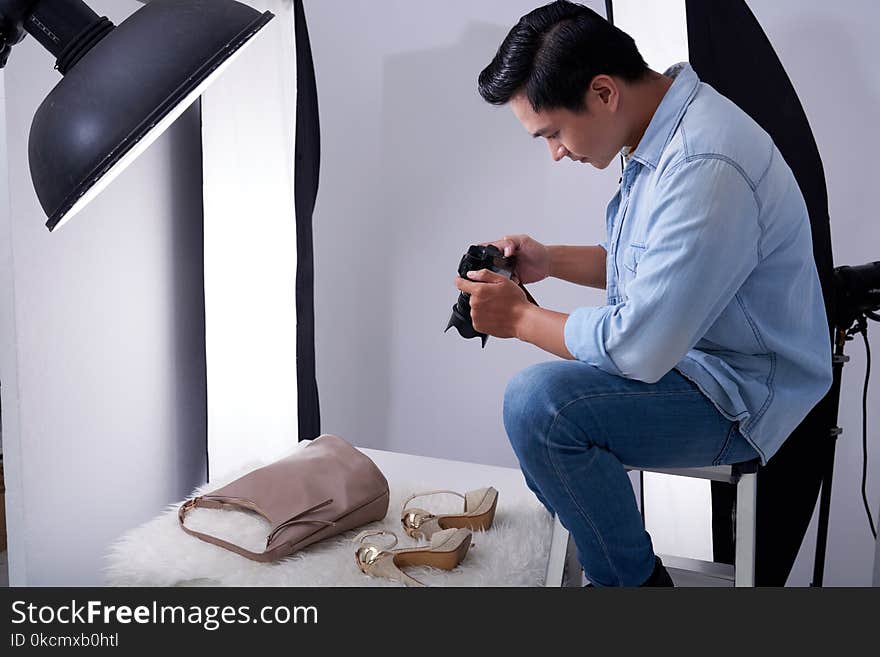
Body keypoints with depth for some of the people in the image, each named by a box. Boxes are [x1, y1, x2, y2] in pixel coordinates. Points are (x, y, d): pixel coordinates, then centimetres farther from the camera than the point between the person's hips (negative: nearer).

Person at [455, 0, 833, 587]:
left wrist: (521, 317, -14)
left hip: (745, 395, -10)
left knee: (538, 403, -27)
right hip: (681, 354, 10)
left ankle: (634, 580, -5)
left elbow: (638, 349, -29)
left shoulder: (706, 169, -29)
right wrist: (549, 260, 5)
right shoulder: (663, 132, 4)